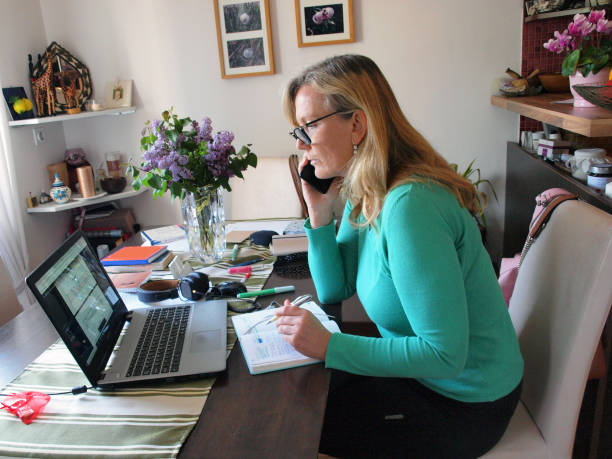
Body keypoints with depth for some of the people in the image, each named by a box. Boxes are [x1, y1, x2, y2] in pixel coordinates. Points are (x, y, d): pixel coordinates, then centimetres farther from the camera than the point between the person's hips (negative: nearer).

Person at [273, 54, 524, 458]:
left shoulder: (410, 206, -32)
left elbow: (444, 355, -29)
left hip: (462, 405, -8)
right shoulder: (363, 195, -3)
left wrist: (329, 345, -27)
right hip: (420, 366, 8)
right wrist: (319, 213, -8)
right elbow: (334, 290, 5)